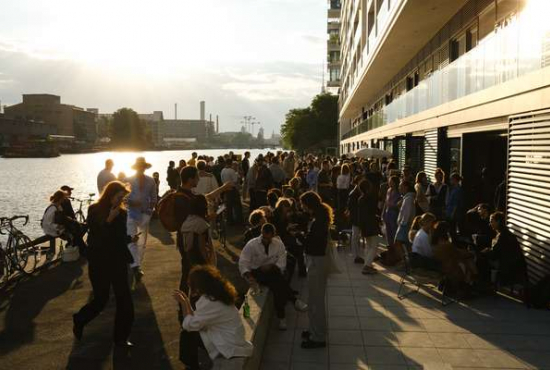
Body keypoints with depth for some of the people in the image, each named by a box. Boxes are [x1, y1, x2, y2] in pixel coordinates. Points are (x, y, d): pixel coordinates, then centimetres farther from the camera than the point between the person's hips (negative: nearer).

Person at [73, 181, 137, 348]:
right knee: (101, 299, 6)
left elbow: (120, 237, 6)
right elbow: (94, 236, -13)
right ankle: (79, 320, 36)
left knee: (124, 300, 1)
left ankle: (121, 337, 16)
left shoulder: (122, 213, 1)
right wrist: (109, 220, -21)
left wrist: (130, 238, -14)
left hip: (118, 262, 3)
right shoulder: (94, 210, -7)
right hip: (99, 262, -3)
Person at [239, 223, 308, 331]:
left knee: (277, 286, -32)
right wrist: (249, 276, -28)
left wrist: (271, 266, -23)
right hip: (257, 272, -2)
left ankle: (281, 317, -22)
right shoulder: (251, 245, -7)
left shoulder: (279, 244, -1)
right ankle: (294, 301, -25)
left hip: (273, 271, 2)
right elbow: (243, 263, -11)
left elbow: (282, 264, -3)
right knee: (277, 279, -33)